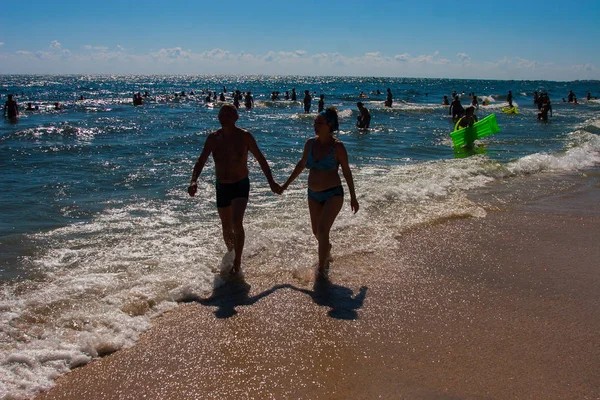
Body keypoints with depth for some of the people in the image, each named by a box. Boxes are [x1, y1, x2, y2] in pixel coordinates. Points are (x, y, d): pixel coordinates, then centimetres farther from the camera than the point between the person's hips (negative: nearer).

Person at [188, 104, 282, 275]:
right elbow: (201, 161, -7)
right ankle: (231, 253, 43)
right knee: (226, 227, 16)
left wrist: (271, 181, -5)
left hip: (241, 185, -3)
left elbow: (261, 159, -1)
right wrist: (194, 180, -25)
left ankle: (237, 263, -11)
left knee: (237, 223, -22)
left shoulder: (244, 136, -10)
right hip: (222, 187, 3)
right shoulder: (213, 138, -4)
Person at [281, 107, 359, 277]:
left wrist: (353, 197, -4)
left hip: (333, 194, -6)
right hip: (314, 194, 6)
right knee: (316, 231, 17)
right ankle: (327, 248, 50)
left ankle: (321, 267, -1)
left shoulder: (337, 146, -16)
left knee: (323, 230, -17)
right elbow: (301, 164, 13)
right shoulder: (310, 143, -2)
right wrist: (287, 183, 18)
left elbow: (347, 172, -8)